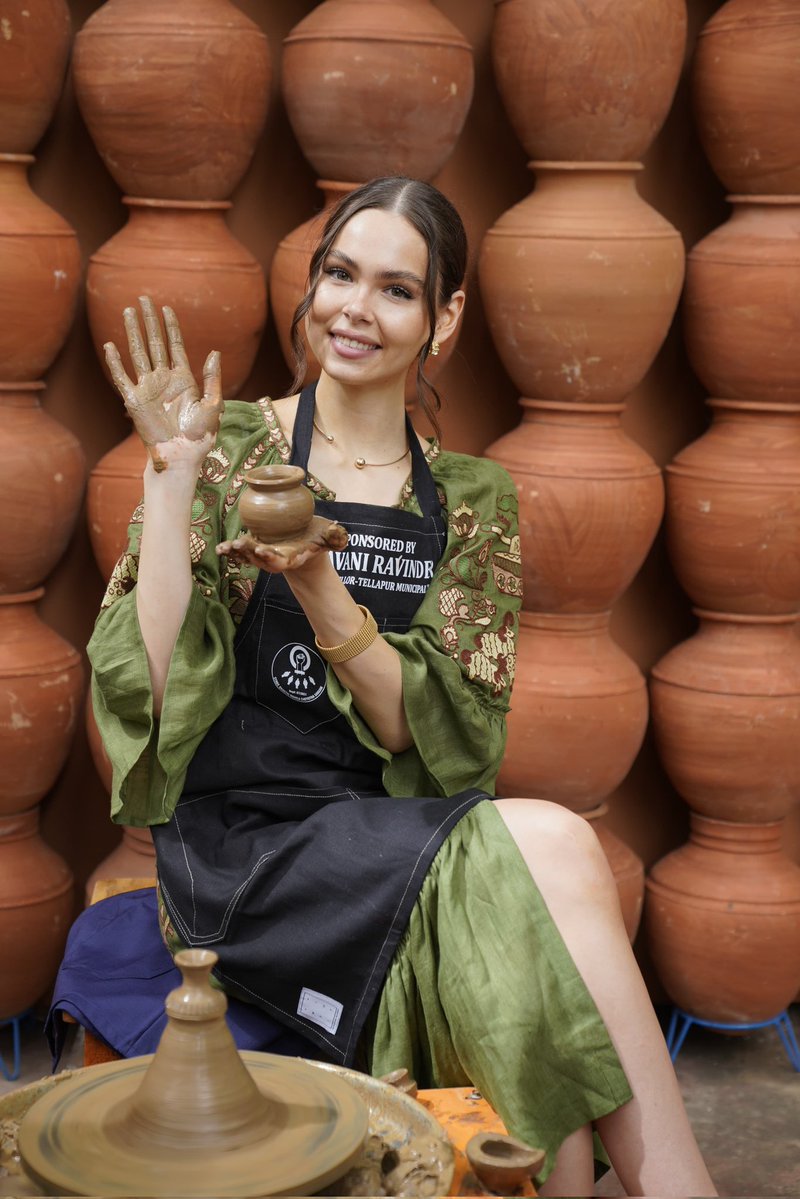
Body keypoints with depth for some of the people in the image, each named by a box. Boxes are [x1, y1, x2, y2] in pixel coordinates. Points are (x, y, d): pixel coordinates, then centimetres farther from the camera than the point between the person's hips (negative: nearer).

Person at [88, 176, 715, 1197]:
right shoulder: (232, 448, 1)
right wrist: (174, 469, -13)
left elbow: (444, 741, -3)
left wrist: (316, 586, -18)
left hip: (405, 838, 3)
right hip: (245, 851, -3)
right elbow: (146, 689, -9)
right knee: (558, 853, -27)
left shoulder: (472, 501, 8)